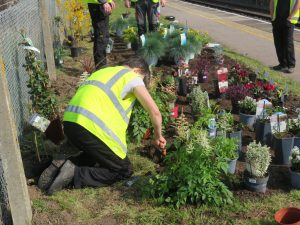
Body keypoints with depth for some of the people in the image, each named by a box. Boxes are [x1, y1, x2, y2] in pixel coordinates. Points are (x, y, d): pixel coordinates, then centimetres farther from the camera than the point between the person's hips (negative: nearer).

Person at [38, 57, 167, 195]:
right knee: (125, 170, 8)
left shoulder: (104, 71, 31)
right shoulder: (133, 77, 8)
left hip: (70, 123, 8)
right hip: (92, 127, -8)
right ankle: (75, 174, -7)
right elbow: (155, 111, 2)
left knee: (98, 154, 32)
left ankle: (64, 165, 8)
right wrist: (158, 136, 20)